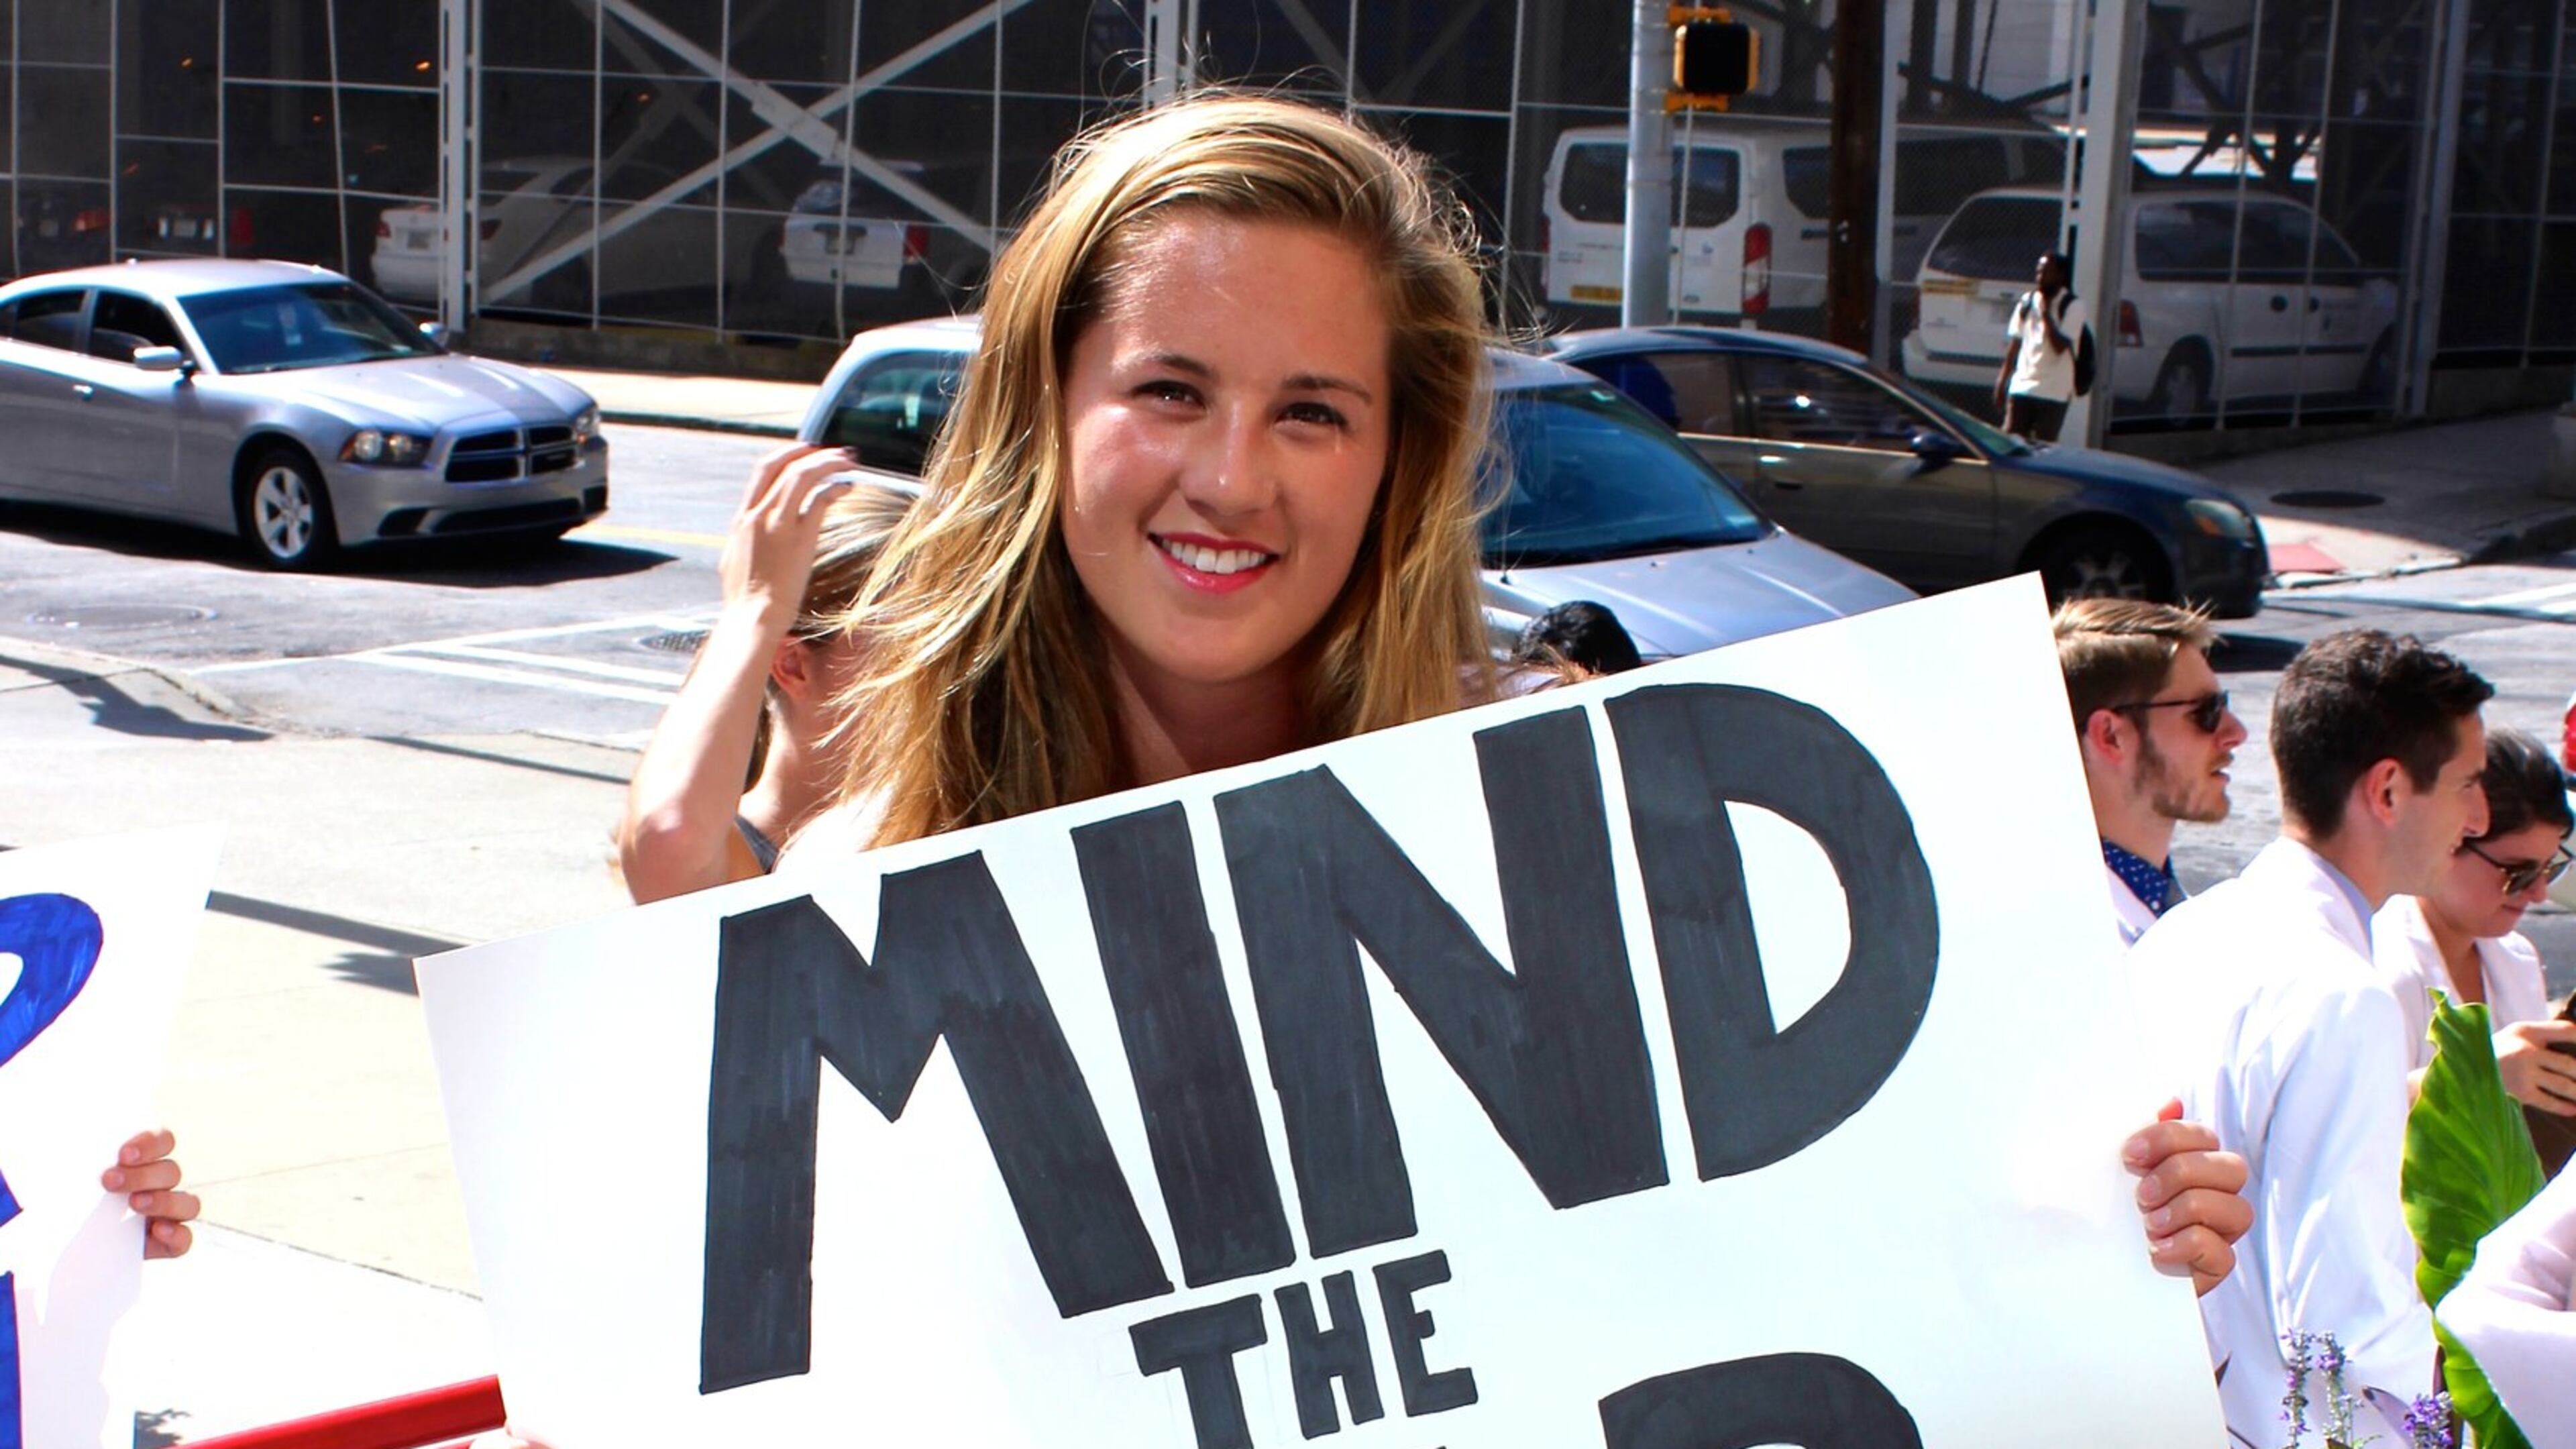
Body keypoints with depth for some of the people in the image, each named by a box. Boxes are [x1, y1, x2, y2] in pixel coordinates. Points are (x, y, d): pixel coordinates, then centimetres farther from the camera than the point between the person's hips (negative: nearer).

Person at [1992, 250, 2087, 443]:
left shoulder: (2073, 306, -6)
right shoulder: (2027, 301, 10)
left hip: (2053, 392, -5)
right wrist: (2002, 380, 11)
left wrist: (2046, 312, -17)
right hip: (2022, 387, 5)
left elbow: (2060, 345, -17)